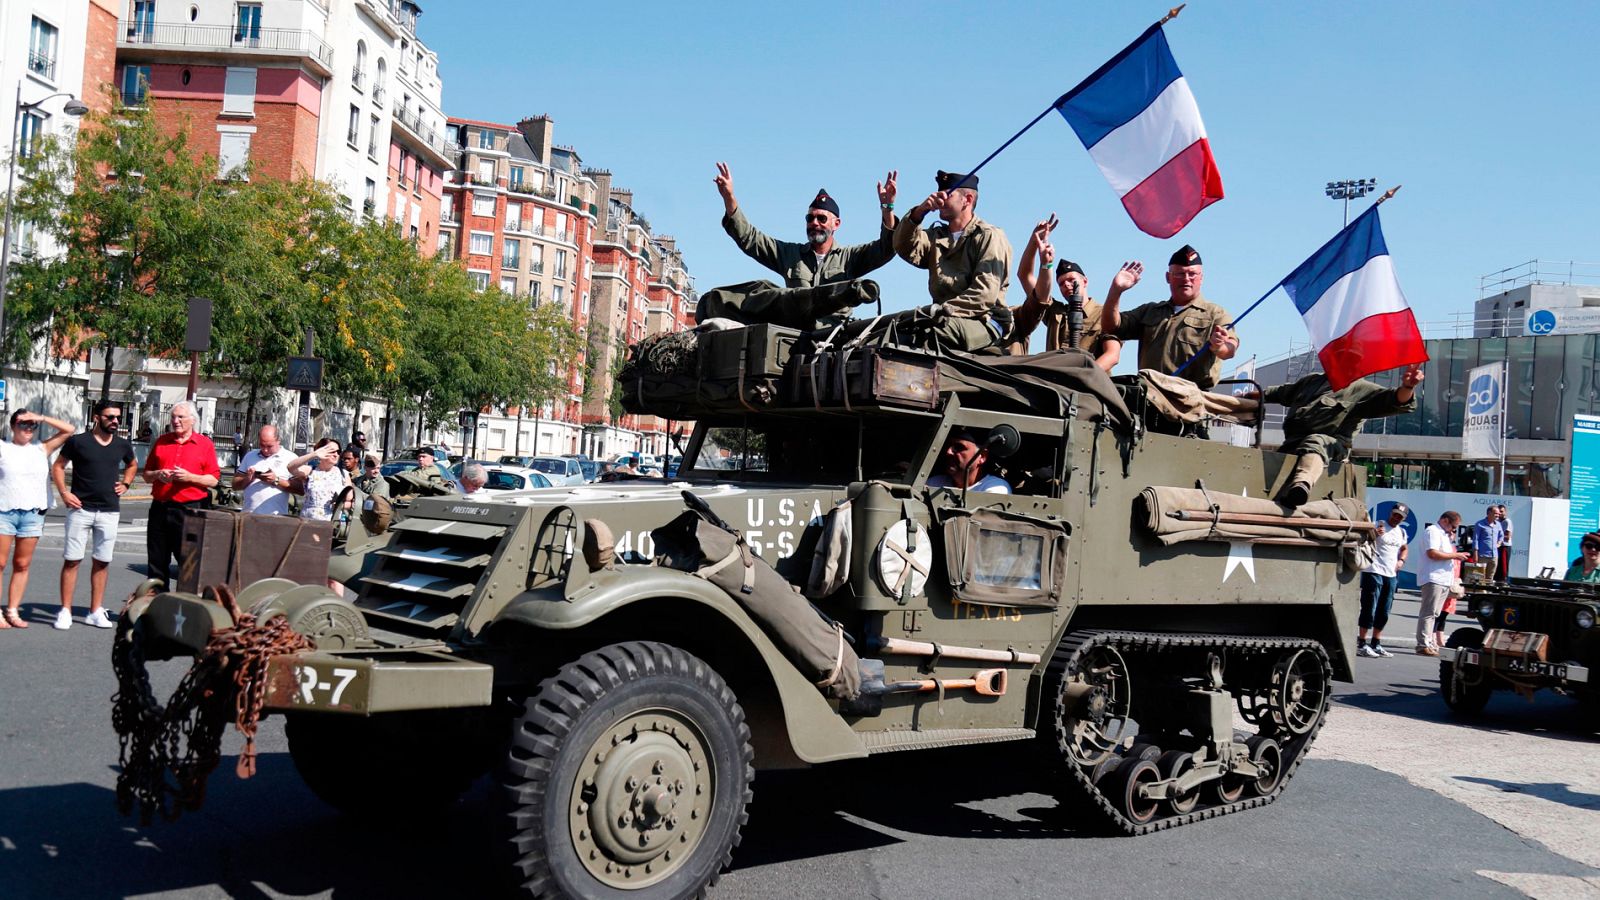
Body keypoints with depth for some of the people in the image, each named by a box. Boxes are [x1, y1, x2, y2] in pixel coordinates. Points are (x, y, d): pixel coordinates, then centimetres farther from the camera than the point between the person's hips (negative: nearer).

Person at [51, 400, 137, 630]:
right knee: (72, 560, -2)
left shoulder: (123, 445, 7)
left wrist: (125, 484, 11)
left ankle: (96, 612, 12)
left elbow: (132, 465, 27)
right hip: (81, 509, -3)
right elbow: (58, 466, 5)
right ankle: (65, 612, 2)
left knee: (102, 562, 6)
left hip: (110, 512, 3)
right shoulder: (78, 441, -4)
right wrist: (64, 493, -6)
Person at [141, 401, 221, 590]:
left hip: (190, 510, -4)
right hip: (160, 508, 4)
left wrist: (189, 477, -15)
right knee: (156, 562, 9)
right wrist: (158, 475, -3)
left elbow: (213, 480, -1)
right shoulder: (161, 442, 14)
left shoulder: (205, 444, 3)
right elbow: (146, 475, 18)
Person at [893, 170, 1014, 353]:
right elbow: (905, 249, 2)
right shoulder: (936, 236, 24)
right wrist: (919, 212, -12)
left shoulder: (989, 236, 3)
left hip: (984, 321, -6)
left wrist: (944, 309, -21)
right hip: (946, 319, 6)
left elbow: (985, 294, -11)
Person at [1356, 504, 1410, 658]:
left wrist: (1401, 560, 11)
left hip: (1391, 575, 7)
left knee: (1384, 613, 12)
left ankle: (1376, 645, 20)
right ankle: (1361, 644, -4)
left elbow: (1404, 548, 32)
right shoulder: (1378, 527, -6)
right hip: (1373, 572, -7)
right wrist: (1374, 533, -36)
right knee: (1369, 609, -7)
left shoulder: (1402, 532, 16)